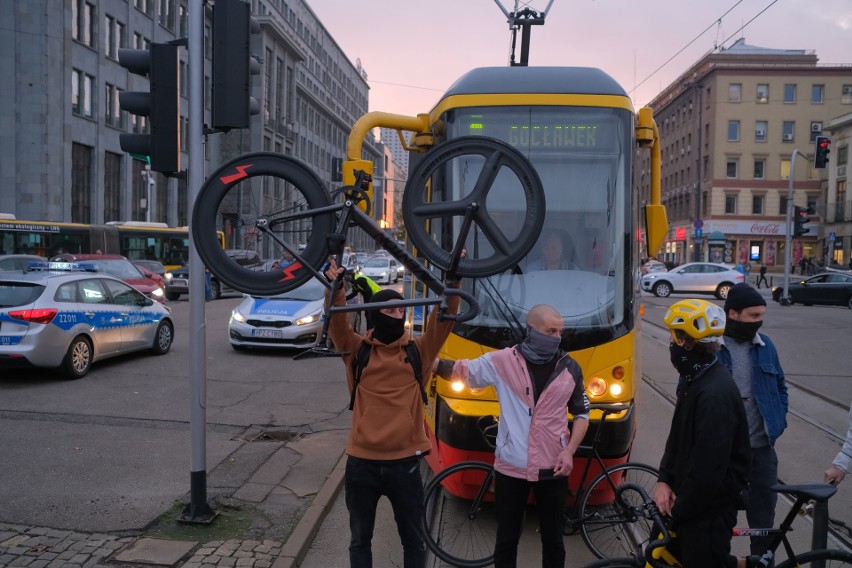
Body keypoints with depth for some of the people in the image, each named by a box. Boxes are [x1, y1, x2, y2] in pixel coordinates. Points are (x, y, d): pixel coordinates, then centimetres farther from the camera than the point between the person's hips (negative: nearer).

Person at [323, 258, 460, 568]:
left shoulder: (419, 351, 1)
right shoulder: (357, 350, 0)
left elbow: (444, 318, -9)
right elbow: (337, 321, -15)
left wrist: (453, 280, -21)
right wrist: (335, 287, -32)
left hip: (405, 464, 0)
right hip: (362, 464, 0)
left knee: (413, 540, 16)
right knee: (360, 540, 18)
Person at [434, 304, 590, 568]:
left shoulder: (569, 368, 0)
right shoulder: (501, 361, -8)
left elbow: (582, 414, 9)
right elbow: (458, 370, -4)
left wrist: (569, 450, -5)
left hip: (552, 468, 2)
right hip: (510, 467, -1)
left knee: (553, 539, 15)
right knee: (506, 540, 12)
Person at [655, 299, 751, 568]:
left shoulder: (715, 395, -27)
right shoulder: (696, 380, 4)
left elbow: (708, 471, -26)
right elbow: (678, 435, 11)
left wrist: (677, 512, -15)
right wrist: (664, 480, 0)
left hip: (709, 508, -9)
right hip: (691, 497, 9)